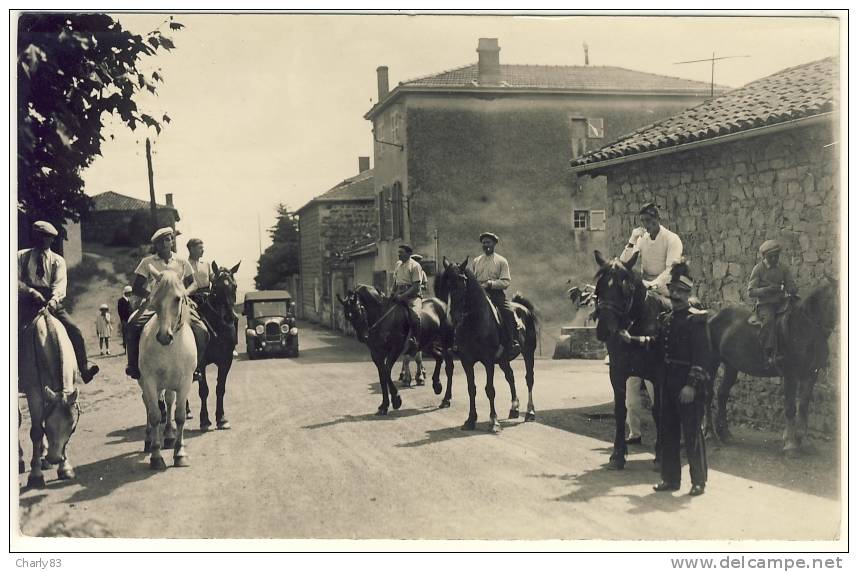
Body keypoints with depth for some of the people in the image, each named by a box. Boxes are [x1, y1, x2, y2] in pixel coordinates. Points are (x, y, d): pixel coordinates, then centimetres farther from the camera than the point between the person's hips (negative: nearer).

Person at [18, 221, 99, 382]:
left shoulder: (57, 260, 11)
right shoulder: (22, 256, 13)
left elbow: (60, 283, -4)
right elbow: (16, 280, 1)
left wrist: (54, 299, -26)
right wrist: (31, 291, -17)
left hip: (51, 303, 0)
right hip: (27, 302, 0)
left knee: (74, 331, -18)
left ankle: (84, 369, -18)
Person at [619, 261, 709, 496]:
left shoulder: (696, 320, -11)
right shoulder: (667, 319, 12)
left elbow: (701, 356, -17)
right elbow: (657, 342, 30)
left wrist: (692, 385, -23)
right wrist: (632, 340, 25)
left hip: (689, 385, -8)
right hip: (669, 382, 8)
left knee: (692, 433, -2)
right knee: (667, 432, 12)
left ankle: (699, 481, 8)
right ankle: (670, 478, 22)